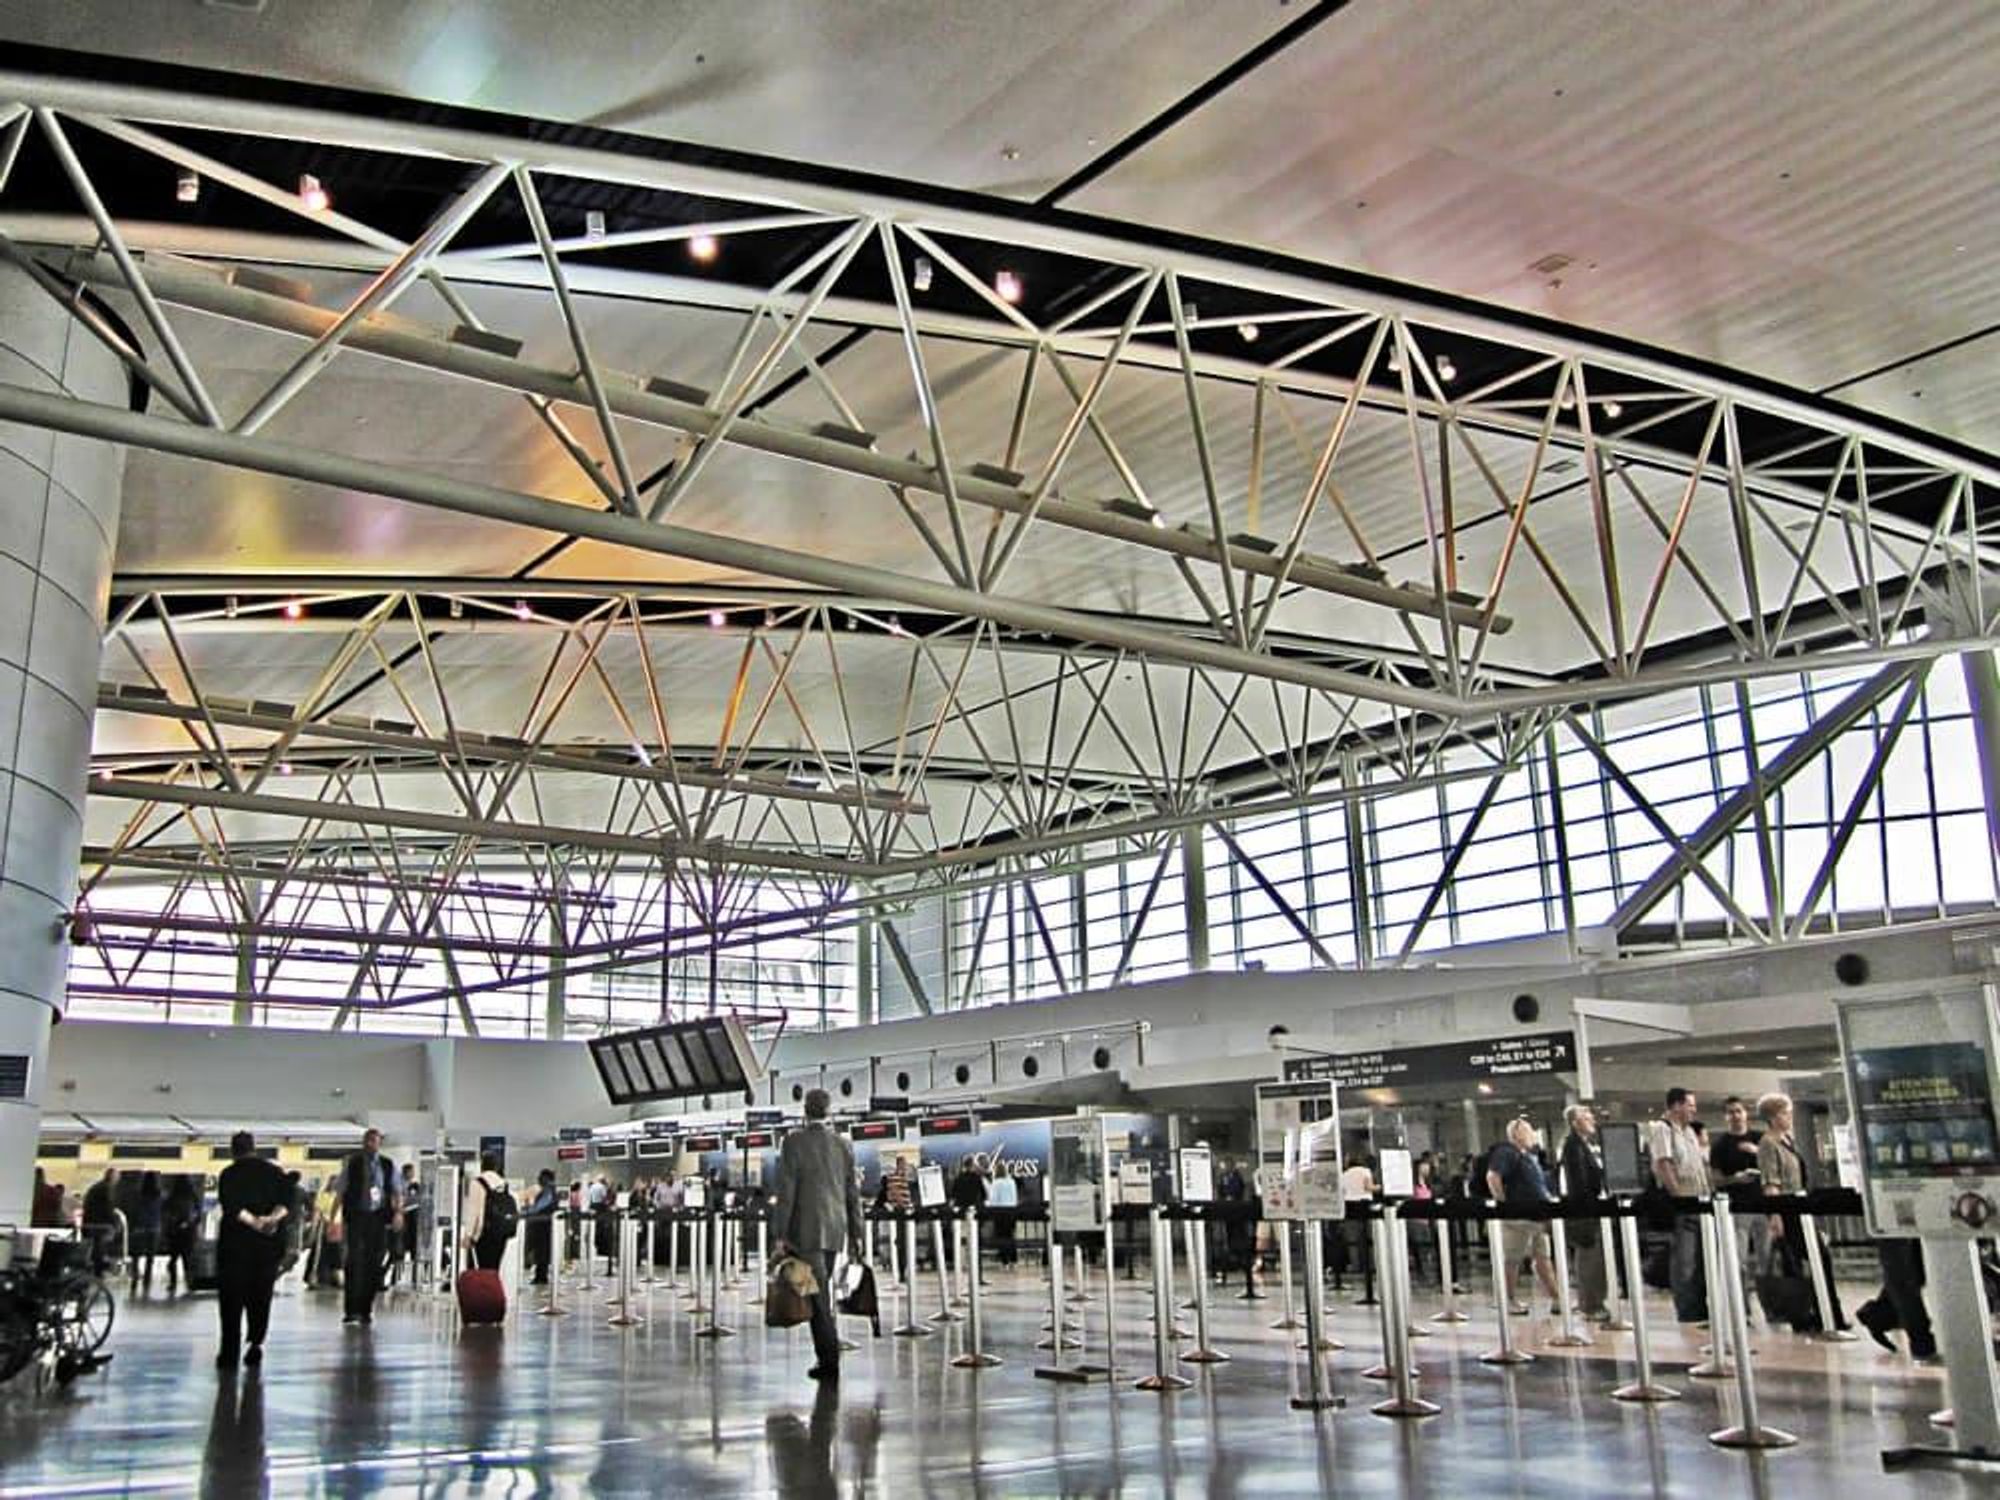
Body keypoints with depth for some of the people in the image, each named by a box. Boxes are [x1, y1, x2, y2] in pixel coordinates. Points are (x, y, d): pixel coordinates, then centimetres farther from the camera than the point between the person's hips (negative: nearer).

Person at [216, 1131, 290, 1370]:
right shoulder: (275, 1171, 8)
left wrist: (254, 1222, -18)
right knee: (260, 1296, 11)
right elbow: (287, 1202, -4)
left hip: (235, 1243, -3)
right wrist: (273, 1218, -15)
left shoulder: (229, 1174, -2)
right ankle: (256, 1342, -1)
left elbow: (231, 1207, -16)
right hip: (268, 1244, 3)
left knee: (231, 1298, 4)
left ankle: (230, 1353, 2)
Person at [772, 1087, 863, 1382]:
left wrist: (780, 1235, -8)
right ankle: (828, 1355, 21)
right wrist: (855, 1235, 14)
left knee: (817, 1295, -2)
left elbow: (786, 1191, -11)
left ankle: (830, 1361, -4)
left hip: (805, 1231, -5)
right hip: (834, 1230, 5)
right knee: (821, 1293, 17)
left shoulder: (794, 1142, -8)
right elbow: (853, 1194, 8)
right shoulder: (843, 1144, 6)